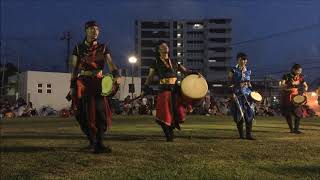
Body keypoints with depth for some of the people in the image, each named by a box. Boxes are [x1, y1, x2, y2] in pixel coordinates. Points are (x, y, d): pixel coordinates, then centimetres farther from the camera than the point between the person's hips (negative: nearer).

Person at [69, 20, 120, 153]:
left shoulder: (103, 48, 9)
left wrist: (116, 75, -26)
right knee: (84, 113, 0)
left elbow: (110, 63, -6)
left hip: (98, 82, 0)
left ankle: (99, 144, -11)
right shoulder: (78, 48, 9)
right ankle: (92, 141, 20)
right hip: (82, 83, 0)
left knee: (101, 111, -14)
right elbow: (75, 68, 10)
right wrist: (72, 86, 4)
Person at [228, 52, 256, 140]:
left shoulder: (248, 71, 13)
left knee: (249, 114, -5)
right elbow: (229, 83, -4)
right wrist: (232, 93, -14)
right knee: (239, 114, -2)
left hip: (247, 93, 4)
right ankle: (241, 134, 10)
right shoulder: (234, 70, -1)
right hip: (238, 94, -4)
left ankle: (249, 134, -2)